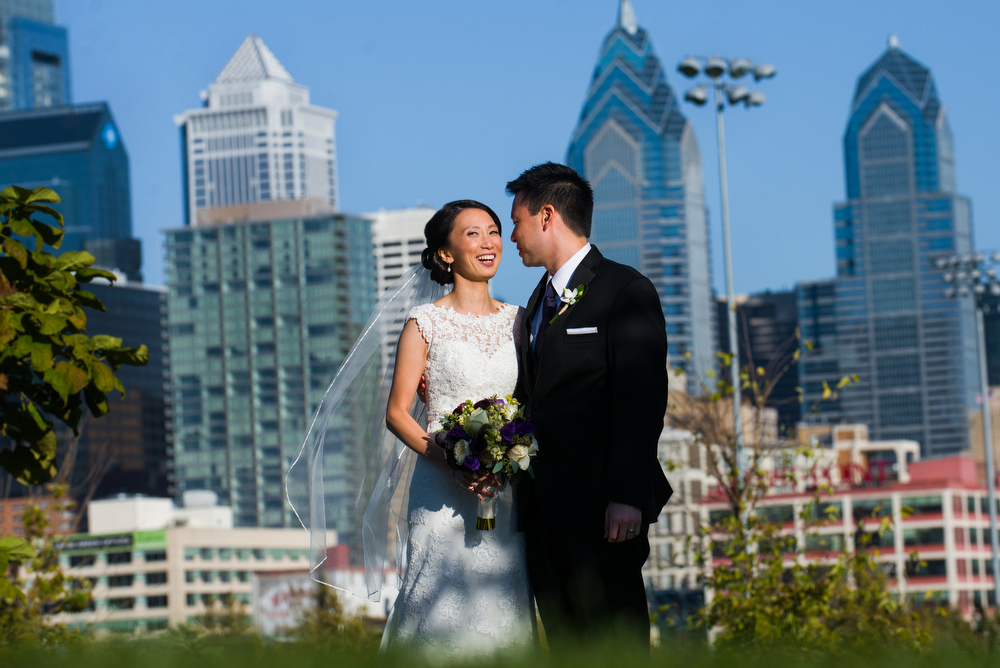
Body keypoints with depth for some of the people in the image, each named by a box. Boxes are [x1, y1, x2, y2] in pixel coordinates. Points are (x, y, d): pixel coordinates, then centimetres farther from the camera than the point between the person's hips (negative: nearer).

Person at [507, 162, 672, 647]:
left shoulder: (625, 290, -5)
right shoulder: (540, 301, 22)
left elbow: (642, 401, -13)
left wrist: (627, 497, -20)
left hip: (598, 512, -8)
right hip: (544, 511, 8)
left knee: (614, 641, -8)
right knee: (563, 640, 7)